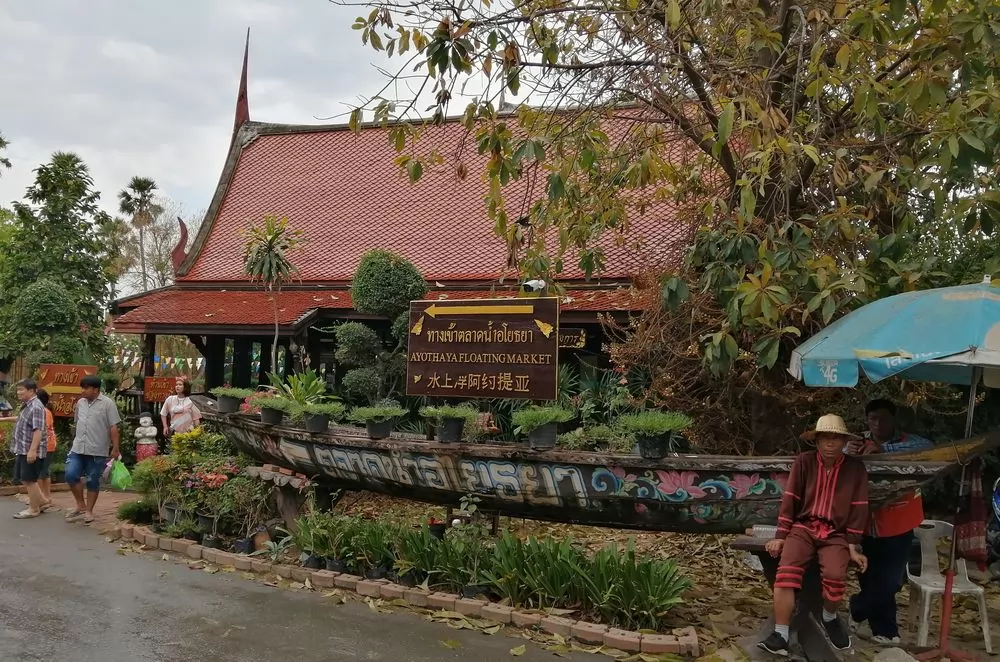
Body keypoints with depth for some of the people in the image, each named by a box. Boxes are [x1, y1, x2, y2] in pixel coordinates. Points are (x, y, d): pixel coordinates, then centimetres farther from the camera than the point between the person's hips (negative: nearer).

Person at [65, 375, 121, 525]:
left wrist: (115, 448, -12)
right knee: (71, 474, -5)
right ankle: (81, 505, 13)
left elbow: (113, 427, -9)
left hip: (97, 451, -5)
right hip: (78, 448, 5)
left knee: (93, 481, 4)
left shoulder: (107, 403, -8)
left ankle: (89, 511, 16)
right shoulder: (80, 403, 10)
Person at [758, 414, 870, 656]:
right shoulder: (804, 462, -1)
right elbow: (790, 499, 0)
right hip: (803, 527, 0)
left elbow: (858, 509, 2)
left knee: (835, 577, -28)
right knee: (786, 572, -27)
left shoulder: (855, 468, 1)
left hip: (836, 533, 0)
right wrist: (780, 536, -4)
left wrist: (854, 548, -3)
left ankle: (830, 618, 7)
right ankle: (780, 636, -20)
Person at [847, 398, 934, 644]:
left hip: (900, 525, -1)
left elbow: (928, 447, -30)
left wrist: (883, 448, -40)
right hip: (870, 524, 1)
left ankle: (858, 610, 28)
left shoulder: (906, 441, -7)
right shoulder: (859, 444, -3)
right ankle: (885, 631, 29)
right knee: (874, 580, 10)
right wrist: (848, 455, -37)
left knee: (890, 581, 4)